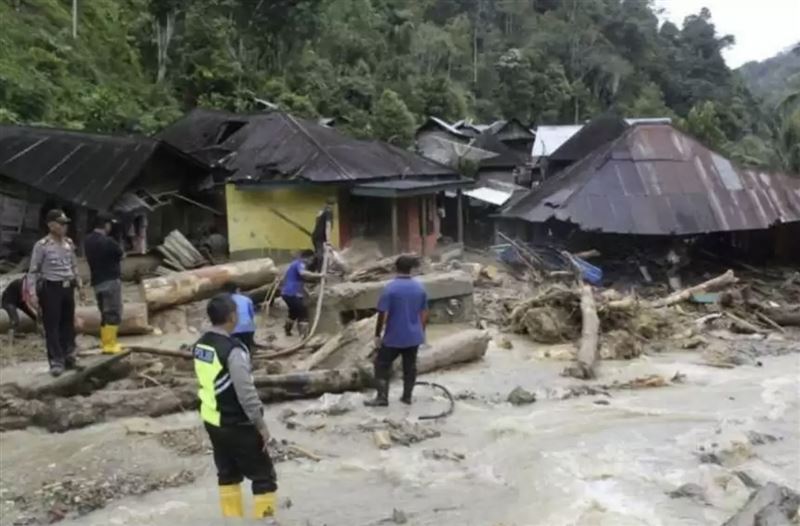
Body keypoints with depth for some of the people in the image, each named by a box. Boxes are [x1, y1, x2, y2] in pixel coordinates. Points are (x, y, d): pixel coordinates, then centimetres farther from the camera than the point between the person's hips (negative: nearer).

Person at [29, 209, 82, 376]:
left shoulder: (69, 243, 7)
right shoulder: (42, 245, -10)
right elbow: (33, 271, -7)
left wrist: (78, 282, 15)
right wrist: (35, 291, -12)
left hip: (68, 287, 6)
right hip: (50, 288, -6)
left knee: (68, 323, 12)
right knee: (52, 326, -2)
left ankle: (69, 356, 22)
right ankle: (56, 361, 2)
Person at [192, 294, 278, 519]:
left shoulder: (200, 346, 2)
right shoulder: (232, 350, -24)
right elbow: (246, 392, -23)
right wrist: (260, 424, -13)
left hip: (212, 421, 9)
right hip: (237, 425, -8)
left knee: (227, 474, 20)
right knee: (264, 476, 3)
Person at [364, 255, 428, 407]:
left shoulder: (390, 288, -16)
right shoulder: (420, 287, 0)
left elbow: (382, 314, -15)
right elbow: (424, 313, 6)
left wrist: (377, 334, -6)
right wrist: (421, 332, 18)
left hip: (393, 337, -5)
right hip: (413, 336, 5)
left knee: (382, 365, 7)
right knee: (410, 367, 15)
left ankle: (382, 398, 5)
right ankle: (407, 396, 24)